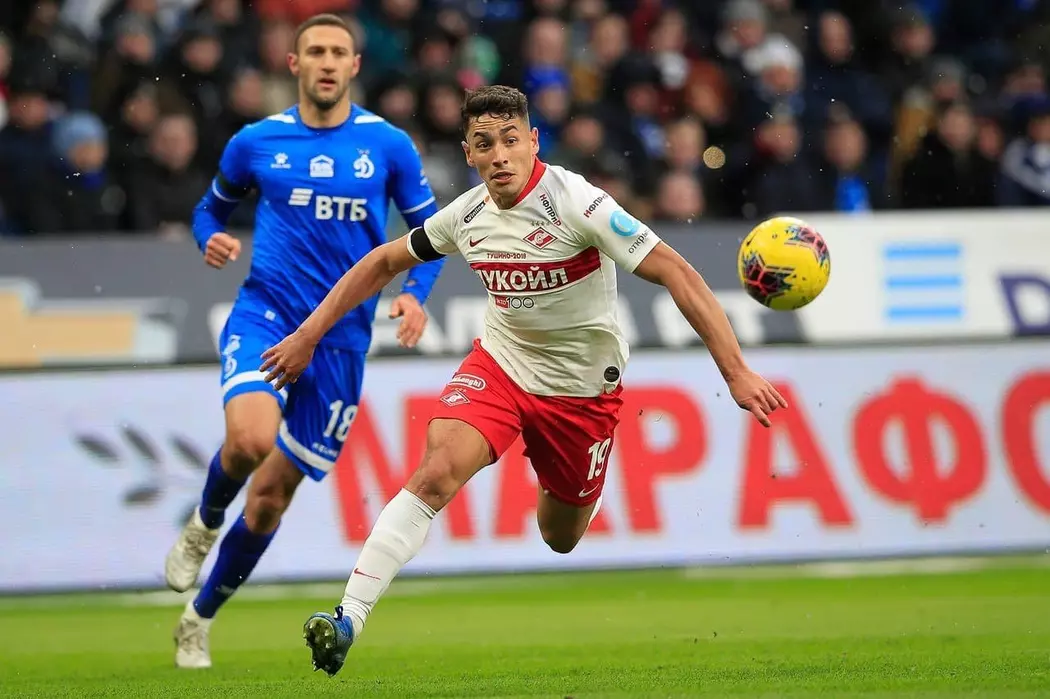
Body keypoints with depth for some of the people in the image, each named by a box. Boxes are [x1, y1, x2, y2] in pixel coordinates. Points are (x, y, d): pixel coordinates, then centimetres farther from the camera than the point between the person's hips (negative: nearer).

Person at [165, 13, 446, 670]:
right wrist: (213, 240, -5)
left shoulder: (389, 145, 2)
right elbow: (212, 208, 19)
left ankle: (200, 618, 25)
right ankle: (205, 524, 4)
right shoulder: (256, 141, 3)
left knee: (270, 497, 4)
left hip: (342, 337, 1)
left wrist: (416, 293, -8)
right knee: (251, 438, -31)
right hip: (264, 312, -1)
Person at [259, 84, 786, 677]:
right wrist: (308, 336, 7)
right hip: (500, 364, 2)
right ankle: (348, 621, -28)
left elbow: (676, 274, -25)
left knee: (561, 537, 13)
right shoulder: (467, 216, -8)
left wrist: (737, 373, -31)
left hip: (582, 387, -2)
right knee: (436, 473, -24)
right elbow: (385, 262, 10)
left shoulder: (576, 204, -24)